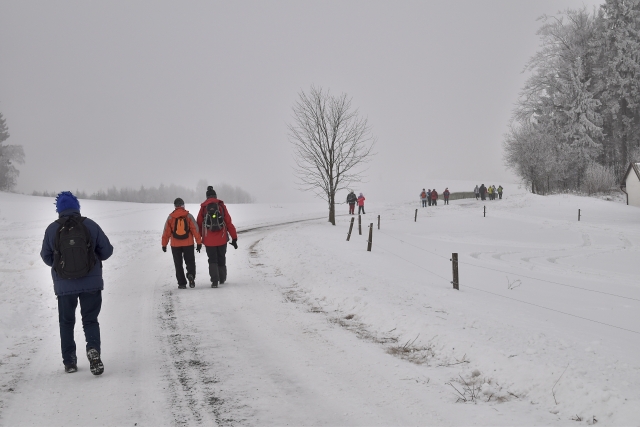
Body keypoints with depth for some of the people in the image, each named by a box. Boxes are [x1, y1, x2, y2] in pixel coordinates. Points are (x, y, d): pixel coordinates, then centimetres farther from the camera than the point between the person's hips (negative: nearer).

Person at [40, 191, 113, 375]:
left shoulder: (52, 229, -5)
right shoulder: (90, 225, -5)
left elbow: (46, 257, 5)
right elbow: (107, 251, 0)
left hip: (64, 285, 0)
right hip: (91, 283, 0)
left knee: (66, 322, 16)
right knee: (90, 320, 10)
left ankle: (69, 361, 15)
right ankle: (93, 349, -15)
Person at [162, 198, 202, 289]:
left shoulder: (170, 217, -1)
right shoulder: (188, 216, -2)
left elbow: (166, 232, 1)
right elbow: (195, 229, -4)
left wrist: (164, 244, 9)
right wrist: (199, 242, 0)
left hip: (175, 245, 0)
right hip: (188, 244, 0)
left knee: (178, 264, 10)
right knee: (190, 261, 11)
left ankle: (182, 283, 6)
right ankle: (191, 275, -17)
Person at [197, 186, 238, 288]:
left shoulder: (203, 207, -1)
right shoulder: (221, 205, -2)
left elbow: (199, 224, 3)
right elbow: (229, 223, -2)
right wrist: (234, 238, 2)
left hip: (209, 240, -1)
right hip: (222, 239, 1)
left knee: (212, 260, 6)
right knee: (221, 259, 17)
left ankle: (214, 281, -8)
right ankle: (222, 279, 29)